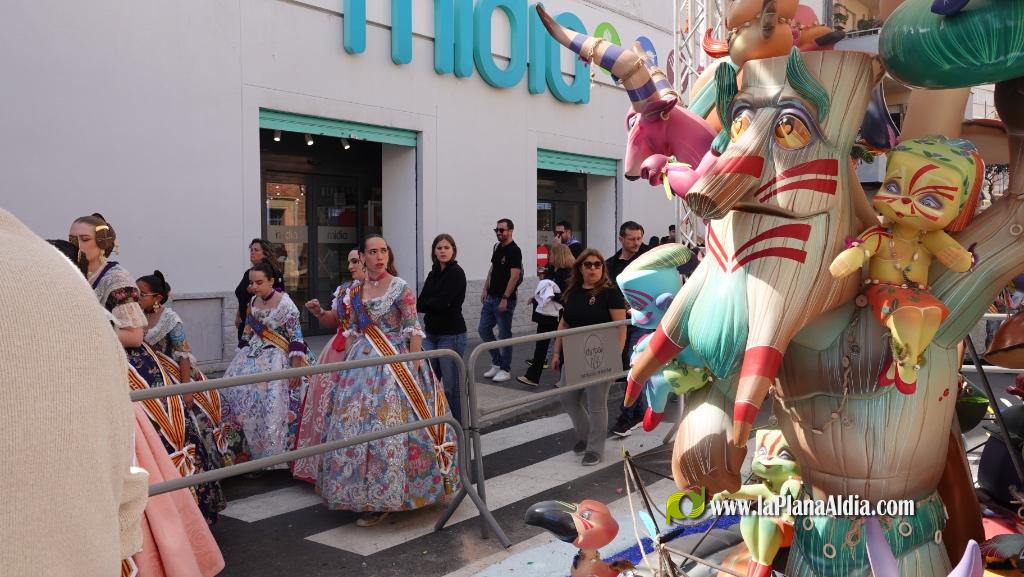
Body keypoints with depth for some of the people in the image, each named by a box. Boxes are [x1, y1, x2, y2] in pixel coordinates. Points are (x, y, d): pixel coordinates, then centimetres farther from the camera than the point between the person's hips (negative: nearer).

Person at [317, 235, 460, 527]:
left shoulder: (401, 288, -6)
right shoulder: (355, 291, 10)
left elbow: (413, 331, -9)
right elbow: (354, 333, 15)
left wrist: (414, 370, -15)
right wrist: (346, 366, 10)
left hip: (394, 363, -6)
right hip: (362, 363, 6)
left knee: (389, 425, -6)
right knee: (354, 425, 7)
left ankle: (383, 500, 5)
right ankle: (365, 493, 23)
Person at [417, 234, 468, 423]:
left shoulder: (456, 273, -10)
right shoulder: (434, 274, 13)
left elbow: (442, 303, -18)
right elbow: (421, 301, 4)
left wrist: (424, 304, -3)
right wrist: (433, 305, -14)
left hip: (451, 334, -7)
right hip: (431, 333, 7)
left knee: (451, 385, -1)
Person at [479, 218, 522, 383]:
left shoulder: (514, 251, -13)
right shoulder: (497, 247, 13)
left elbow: (514, 276, -18)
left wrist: (505, 299, -21)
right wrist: (485, 290, 14)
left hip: (504, 300, -8)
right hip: (491, 297, 8)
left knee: (504, 334, 0)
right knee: (483, 329, 9)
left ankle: (505, 370, 10)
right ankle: (497, 363, 22)